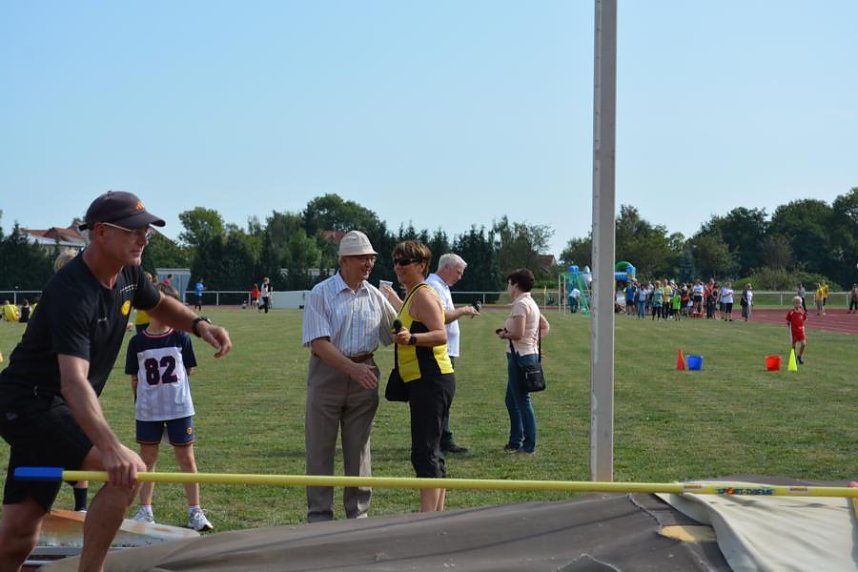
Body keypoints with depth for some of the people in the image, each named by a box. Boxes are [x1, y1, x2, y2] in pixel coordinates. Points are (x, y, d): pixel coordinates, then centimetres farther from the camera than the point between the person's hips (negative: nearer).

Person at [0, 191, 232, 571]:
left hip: (48, 408, 9)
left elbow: (158, 305, 26)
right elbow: (73, 381, -39)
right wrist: (110, 447, -52)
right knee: (128, 472, -25)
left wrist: (199, 325, 4)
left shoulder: (127, 274, 2)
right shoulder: (73, 293, -26)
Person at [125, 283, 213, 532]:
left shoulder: (181, 338, -2)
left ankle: (195, 511, 9)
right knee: (147, 458, 9)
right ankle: (145, 511, 18)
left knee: (186, 458, 3)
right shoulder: (138, 342, -2)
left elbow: (187, 372, 6)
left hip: (179, 408, -1)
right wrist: (139, 403, 2)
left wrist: (173, 392, 3)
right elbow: (134, 379, 4)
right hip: (147, 410, 1)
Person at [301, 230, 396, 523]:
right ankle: (319, 516, 8)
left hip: (364, 374, 4)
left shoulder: (375, 296, 8)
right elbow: (318, 343, -15)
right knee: (320, 449, 1)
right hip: (328, 373, -4)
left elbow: (396, 332, 19)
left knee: (358, 447, 9)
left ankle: (358, 513, 17)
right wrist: (353, 368, -24)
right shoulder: (321, 294, -6)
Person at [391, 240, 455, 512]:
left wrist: (411, 338, -41)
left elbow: (441, 335, -26)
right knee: (431, 452, 14)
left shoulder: (423, 295, -12)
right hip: (427, 381, 11)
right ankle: (438, 514, 20)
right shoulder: (413, 296, 19)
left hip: (430, 381, -11)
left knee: (424, 452, -14)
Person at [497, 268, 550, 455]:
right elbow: (545, 327, 23)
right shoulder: (531, 303, 15)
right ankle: (515, 441, 24)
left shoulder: (520, 304, -15)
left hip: (520, 355, -10)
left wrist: (504, 334, -4)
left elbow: (518, 334, -22)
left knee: (522, 400, -4)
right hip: (530, 353, 10)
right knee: (512, 400, 18)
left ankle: (529, 446, 1)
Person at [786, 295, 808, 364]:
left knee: (803, 344, -11)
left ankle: (800, 356, 13)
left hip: (801, 330, 2)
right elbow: (788, 322, 1)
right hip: (793, 331, -2)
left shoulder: (803, 312, 0)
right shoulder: (790, 313, -9)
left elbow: (804, 320, 14)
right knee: (794, 345, 6)